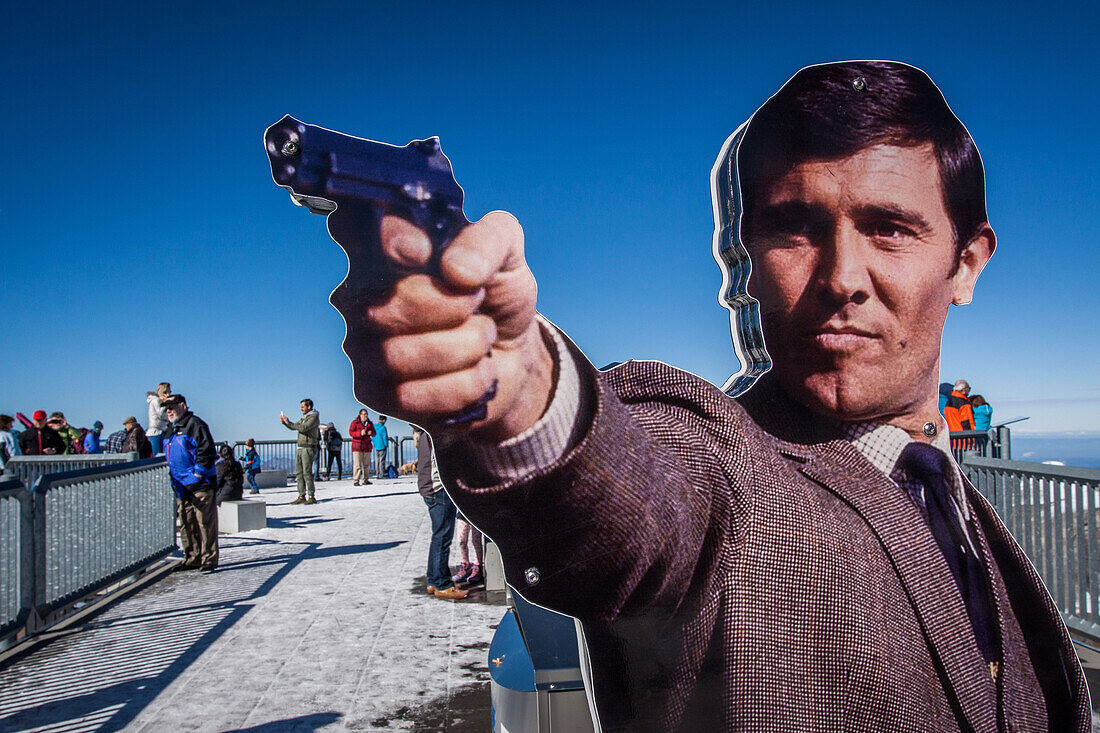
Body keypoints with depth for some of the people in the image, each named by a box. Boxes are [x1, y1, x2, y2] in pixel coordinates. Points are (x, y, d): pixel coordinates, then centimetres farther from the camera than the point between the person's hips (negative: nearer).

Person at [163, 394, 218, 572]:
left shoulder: (194, 424, -7)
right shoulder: (172, 429, 21)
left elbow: (206, 450, -15)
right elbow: (170, 457, 31)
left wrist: (198, 473, -17)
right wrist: (172, 476, 19)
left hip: (200, 484, -9)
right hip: (182, 486, 9)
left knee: (205, 522, -7)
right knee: (186, 524, 11)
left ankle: (209, 559, -3)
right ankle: (193, 559, 19)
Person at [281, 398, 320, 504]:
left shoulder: (314, 417, -9)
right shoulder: (304, 417, 19)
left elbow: (303, 428, -21)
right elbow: (294, 427, 26)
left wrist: (289, 422, -16)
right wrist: (284, 421, 10)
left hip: (308, 449, -9)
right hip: (301, 448, 9)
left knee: (307, 473, -11)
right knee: (299, 472, 6)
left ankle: (311, 497, -8)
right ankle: (301, 497, 9)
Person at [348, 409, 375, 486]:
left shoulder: (370, 423, 14)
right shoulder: (355, 422, 0)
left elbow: (374, 433, 15)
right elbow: (350, 432, -9)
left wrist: (371, 433, -9)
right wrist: (360, 433, -24)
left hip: (367, 446, 5)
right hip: (357, 446, -5)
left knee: (366, 464, 6)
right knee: (357, 464, -10)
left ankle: (365, 480, 14)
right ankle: (356, 481, -8)